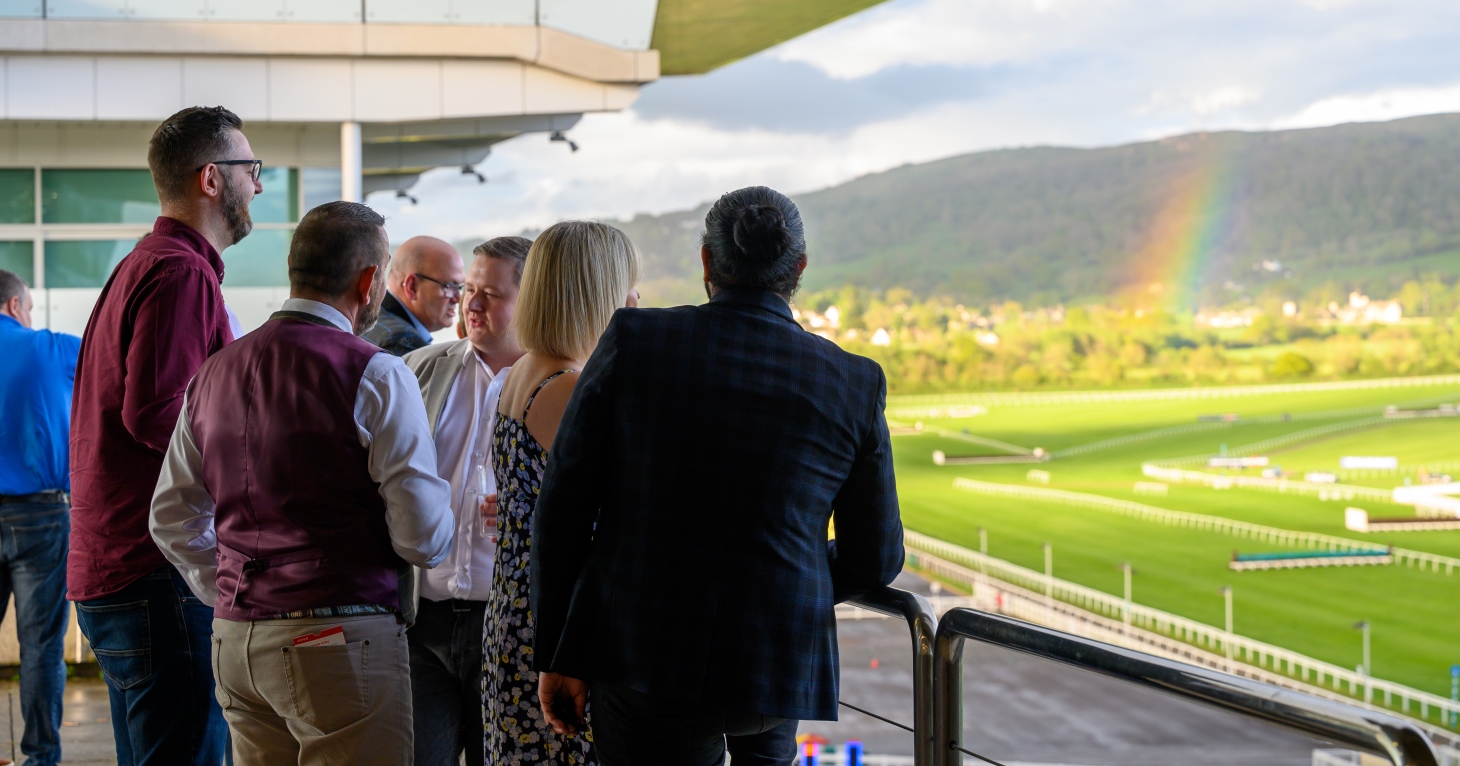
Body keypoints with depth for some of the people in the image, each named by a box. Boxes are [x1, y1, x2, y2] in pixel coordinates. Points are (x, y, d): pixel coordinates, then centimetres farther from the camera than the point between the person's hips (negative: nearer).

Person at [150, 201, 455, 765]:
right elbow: (425, 538, -12)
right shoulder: (374, 376, -10)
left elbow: (172, 520, 18)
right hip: (340, 638, -7)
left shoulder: (214, 372, 10)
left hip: (234, 640, 7)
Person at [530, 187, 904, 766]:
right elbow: (875, 560, 6)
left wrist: (557, 655, 4)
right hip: (779, 668, 2)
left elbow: (563, 507, -4)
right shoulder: (855, 384, -2)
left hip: (638, 656, -1)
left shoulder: (633, 342, -5)